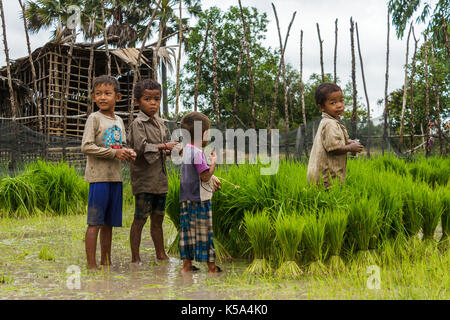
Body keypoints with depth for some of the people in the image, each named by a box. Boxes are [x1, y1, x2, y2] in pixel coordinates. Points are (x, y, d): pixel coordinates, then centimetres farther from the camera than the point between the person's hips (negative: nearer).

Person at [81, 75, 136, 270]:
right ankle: (91, 265, 2)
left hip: (115, 177, 6)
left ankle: (106, 261, 22)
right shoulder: (94, 118, -5)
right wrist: (114, 153, -16)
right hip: (99, 176, -6)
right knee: (95, 223, -3)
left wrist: (128, 153, -4)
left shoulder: (118, 121, 15)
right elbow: (86, 147, -13)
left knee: (109, 223, 13)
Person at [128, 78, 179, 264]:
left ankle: (160, 254, 27)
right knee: (140, 218, -1)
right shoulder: (138, 123, -10)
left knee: (158, 218, 16)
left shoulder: (160, 123, 14)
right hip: (144, 179, -7)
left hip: (160, 179, 7)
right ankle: (135, 258, 7)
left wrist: (174, 149, -2)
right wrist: (163, 147, -18)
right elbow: (140, 148, -22)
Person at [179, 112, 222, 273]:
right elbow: (205, 176, -19)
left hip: (186, 199, 9)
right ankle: (211, 265, 5)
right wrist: (214, 162, -5)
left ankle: (187, 263, 13)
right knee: (204, 230, -2)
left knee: (188, 229, 10)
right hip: (199, 199, -9)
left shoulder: (187, 149, 12)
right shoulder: (197, 153, -17)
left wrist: (212, 178, 23)